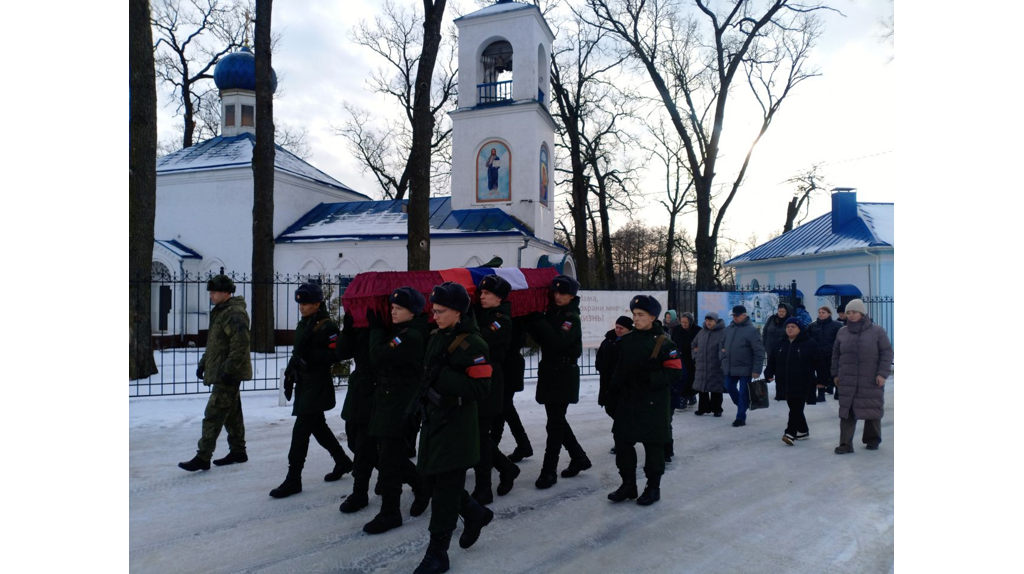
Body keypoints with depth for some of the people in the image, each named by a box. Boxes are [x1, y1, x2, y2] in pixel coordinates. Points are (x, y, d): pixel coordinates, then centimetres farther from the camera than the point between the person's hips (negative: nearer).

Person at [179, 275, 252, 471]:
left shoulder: (235, 314, -17)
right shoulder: (220, 312, 16)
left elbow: (240, 344, -24)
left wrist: (229, 370, -25)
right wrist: (203, 363, 19)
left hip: (228, 375, -10)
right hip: (220, 373, 10)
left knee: (213, 415, -8)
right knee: (232, 414, 16)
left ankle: (203, 457, -4)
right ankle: (238, 451, 24)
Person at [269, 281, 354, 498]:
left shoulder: (328, 327, -14)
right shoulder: (302, 325, 15)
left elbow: (334, 355, -20)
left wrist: (310, 355, -27)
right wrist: (289, 375, 16)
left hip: (318, 385, -9)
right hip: (303, 383, 9)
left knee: (300, 431, -8)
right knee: (318, 427, 18)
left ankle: (293, 480, 0)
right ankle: (343, 461, 34)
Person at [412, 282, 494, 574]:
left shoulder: (472, 344, -17)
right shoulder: (436, 338, 9)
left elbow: (481, 390, -21)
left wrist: (445, 378, -25)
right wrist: (425, 391, 11)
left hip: (457, 426, -8)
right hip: (433, 419, 8)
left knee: (446, 487, -1)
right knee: (431, 479, 14)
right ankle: (476, 514, 37)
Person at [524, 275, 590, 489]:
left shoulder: (572, 318, -11)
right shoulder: (552, 313, 11)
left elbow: (559, 341, -26)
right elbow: (542, 339, 9)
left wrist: (539, 320, -23)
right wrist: (532, 321, -4)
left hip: (564, 376, -8)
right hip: (550, 373, 8)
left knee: (555, 424, -5)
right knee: (557, 421, 14)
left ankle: (549, 471, 1)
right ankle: (579, 458, 29)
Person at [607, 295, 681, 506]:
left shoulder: (663, 343, -10)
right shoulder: (627, 341, 9)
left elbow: (674, 371, -13)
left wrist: (651, 378, -23)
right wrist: (616, 385, 2)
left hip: (653, 404, -6)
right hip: (628, 401, 6)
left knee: (653, 446, 5)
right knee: (623, 441, 8)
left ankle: (653, 488, 19)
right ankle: (628, 485, 22)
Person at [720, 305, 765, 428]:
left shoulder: (751, 330, -13)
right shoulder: (729, 328, 6)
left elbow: (759, 352, -15)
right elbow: (723, 344, 21)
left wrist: (756, 369, -17)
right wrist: (724, 359, 12)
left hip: (745, 368, -6)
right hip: (730, 367, 6)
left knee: (743, 393, 2)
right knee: (729, 387, 14)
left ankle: (741, 418, 11)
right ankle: (742, 405, 37)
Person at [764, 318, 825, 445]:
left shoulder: (809, 343, -6)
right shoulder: (781, 344, 9)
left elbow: (818, 363, -6)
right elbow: (772, 361, 13)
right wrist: (769, 375, 3)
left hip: (802, 384, -6)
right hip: (786, 383, 6)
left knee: (796, 409, -9)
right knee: (794, 409, 14)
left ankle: (791, 434, -13)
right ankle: (803, 431, 29)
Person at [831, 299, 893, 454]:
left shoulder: (877, 331, -2)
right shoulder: (842, 332, 9)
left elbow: (887, 353, -3)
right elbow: (836, 354, 14)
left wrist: (882, 373, -10)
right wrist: (835, 374, 11)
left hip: (871, 381, -2)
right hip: (847, 381, 2)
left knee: (873, 411, 10)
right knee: (846, 412, -2)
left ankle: (873, 440, 29)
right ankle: (845, 444, -1)